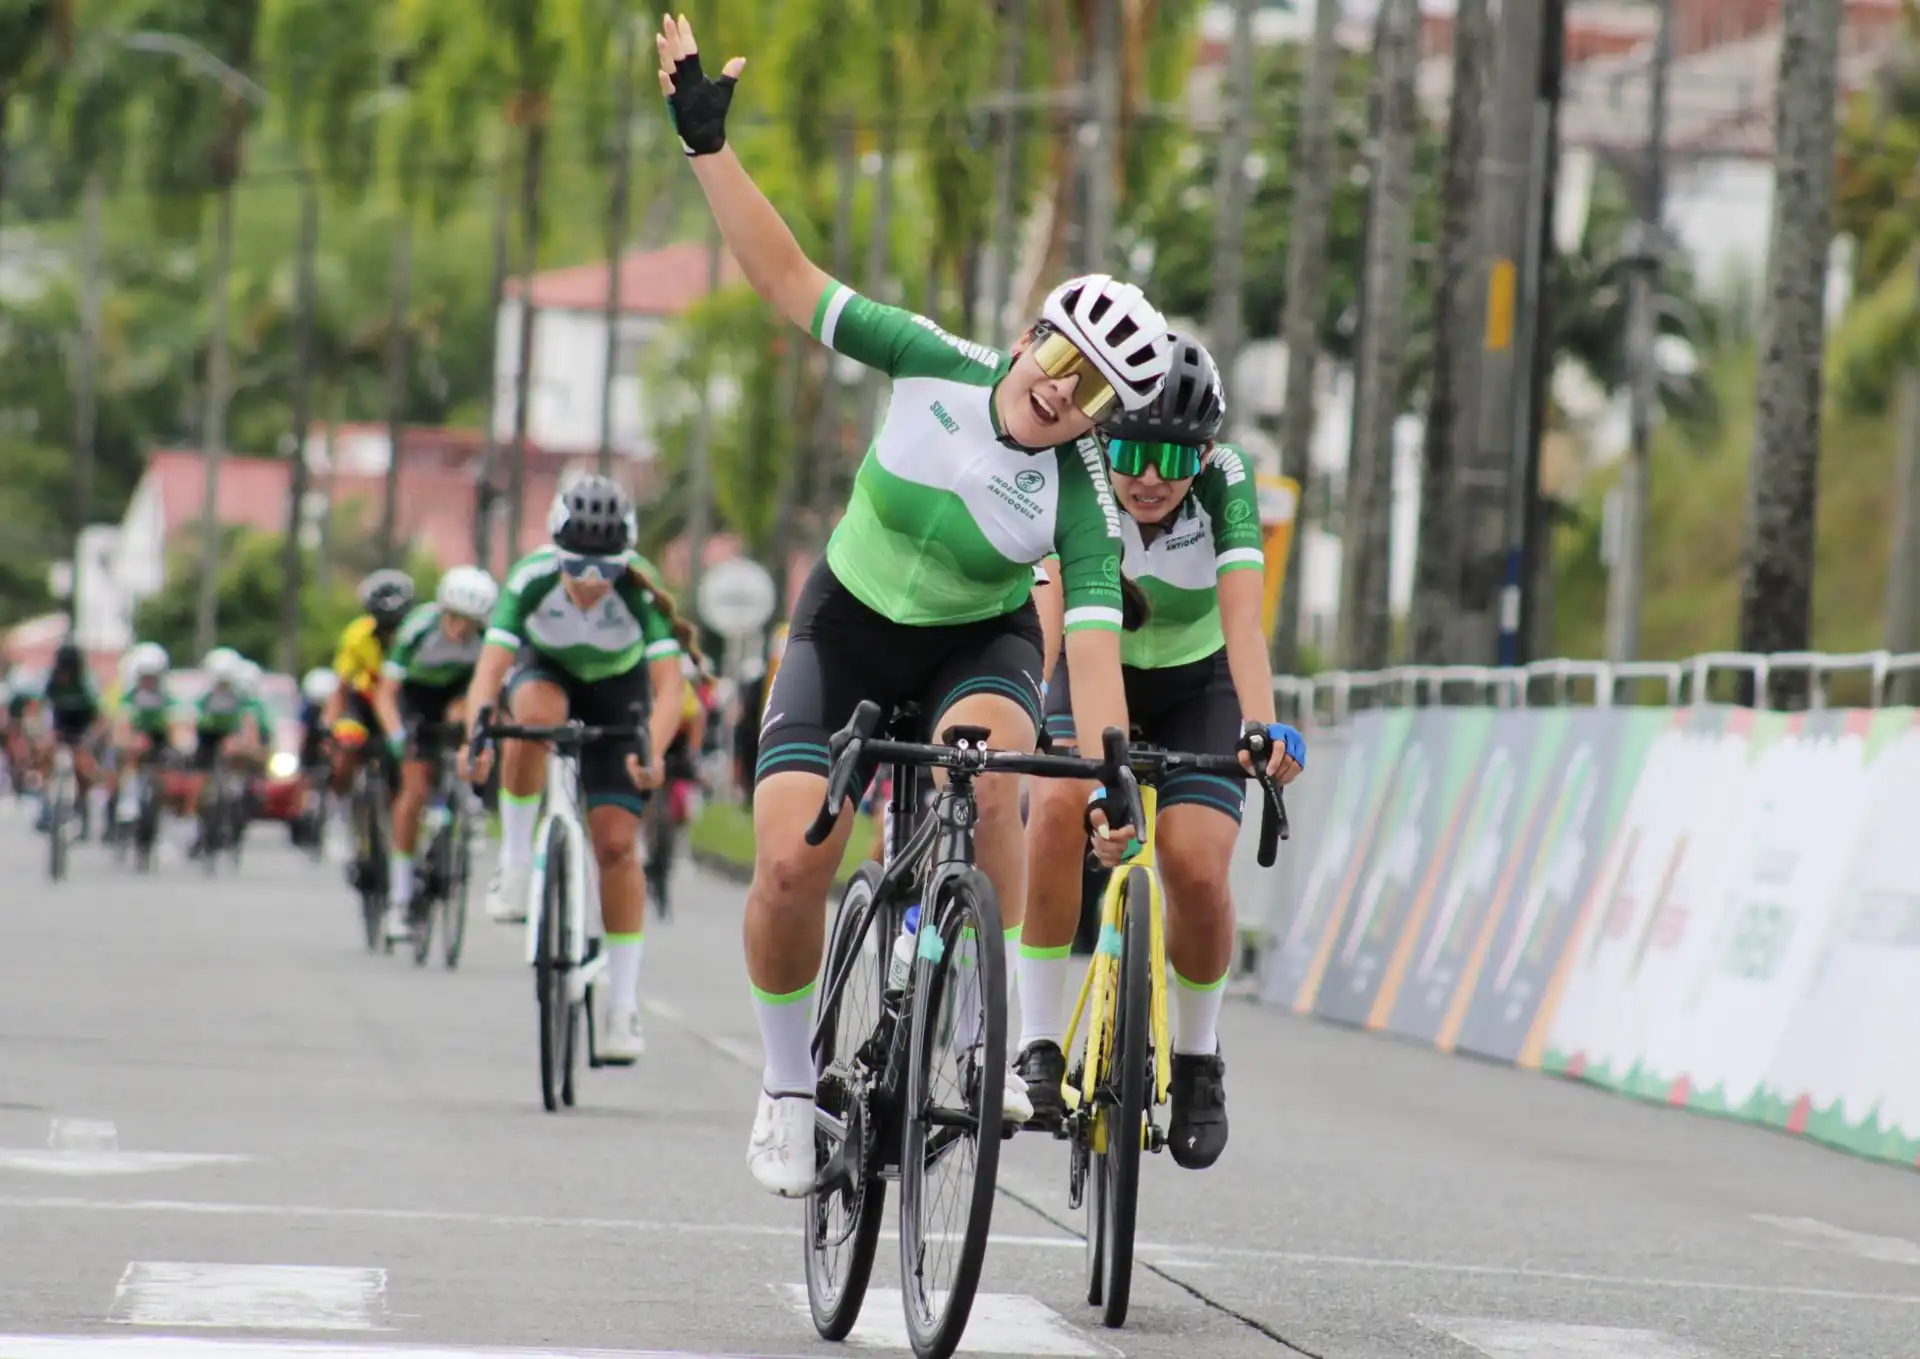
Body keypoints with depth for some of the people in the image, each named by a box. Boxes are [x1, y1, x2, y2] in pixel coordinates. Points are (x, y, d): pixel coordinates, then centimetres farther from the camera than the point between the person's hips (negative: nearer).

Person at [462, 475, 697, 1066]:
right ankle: (515, 860, -20)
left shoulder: (640, 591, -32)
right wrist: (477, 737, -53)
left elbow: (668, 686, -37)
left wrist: (652, 751, -55)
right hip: (545, 671, 0)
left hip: (616, 689, 0)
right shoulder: (531, 579, -31)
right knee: (535, 714, -39)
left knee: (615, 842, -10)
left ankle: (623, 1005, -3)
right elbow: (490, 667, -37)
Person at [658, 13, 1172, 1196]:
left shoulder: (1080, 500, -22)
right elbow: (792, 280, -16)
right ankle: (789, 1087, 6)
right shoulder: (937, 366, -20)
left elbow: (1094, 652, -29)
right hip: (848, 632, 1)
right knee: (789, 863, -18)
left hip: (978, 647, -1)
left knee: (985, 770, -37)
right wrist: (708, 145, -22)